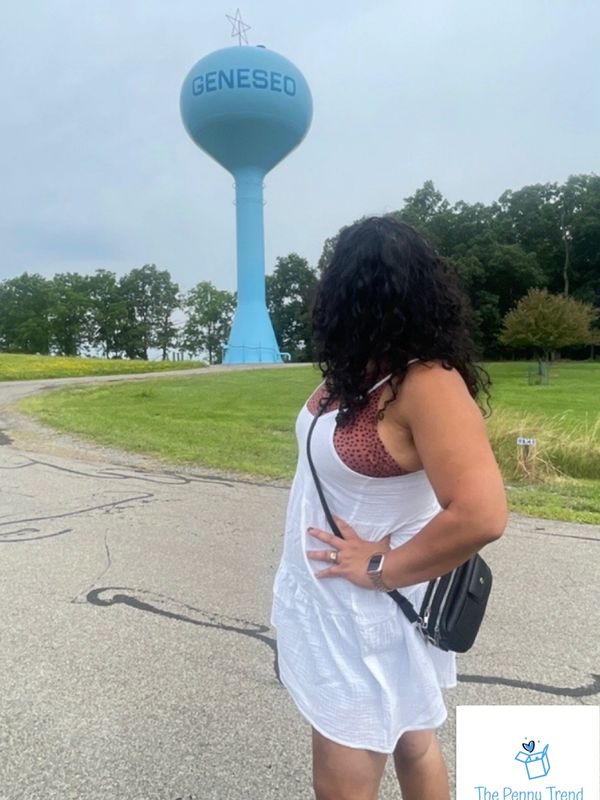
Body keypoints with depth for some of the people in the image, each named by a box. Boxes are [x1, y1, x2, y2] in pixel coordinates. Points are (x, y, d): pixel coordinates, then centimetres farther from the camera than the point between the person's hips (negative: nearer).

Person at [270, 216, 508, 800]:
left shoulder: (428, 384, -27)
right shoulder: (362, 370, -1)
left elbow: (481, 515, -35)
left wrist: (381, 568, -23)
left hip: (365, 617, -7)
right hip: (327, 603, 7)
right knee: (413, 743, 27)